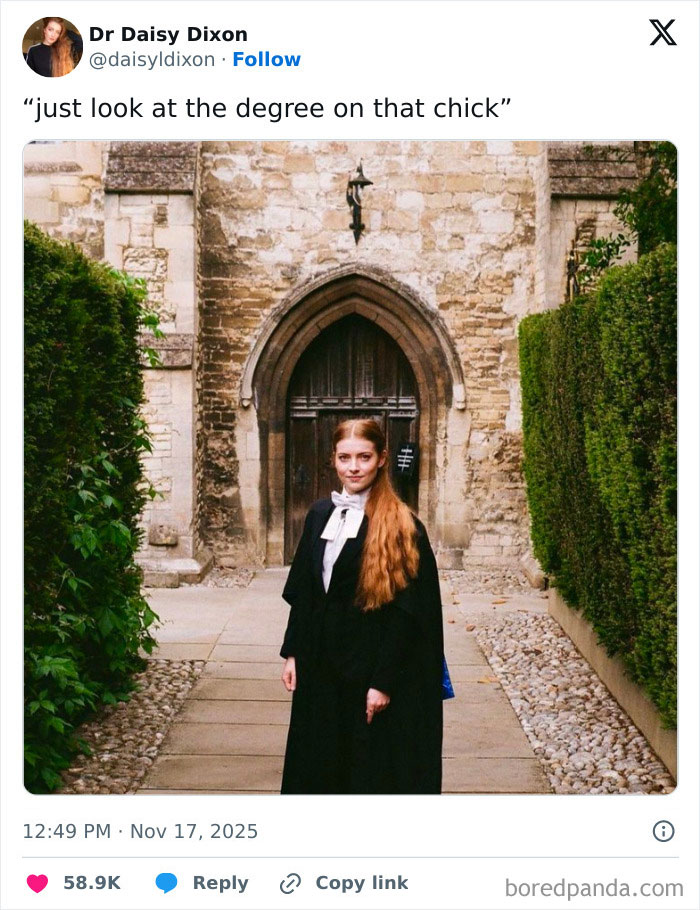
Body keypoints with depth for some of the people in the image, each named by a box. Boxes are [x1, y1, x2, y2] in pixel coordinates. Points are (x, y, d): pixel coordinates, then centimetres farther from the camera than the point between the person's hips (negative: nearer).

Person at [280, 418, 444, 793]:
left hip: (371, 667, -5)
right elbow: (302, 592, 11)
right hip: (320, 666, 6)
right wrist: (292, 653, 7)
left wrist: (384, 681, -17)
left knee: (371, 770, 6)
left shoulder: (400, 525, -11)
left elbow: (405, 612, -14)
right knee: (320, 763, 15)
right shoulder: (320, 514, 6)